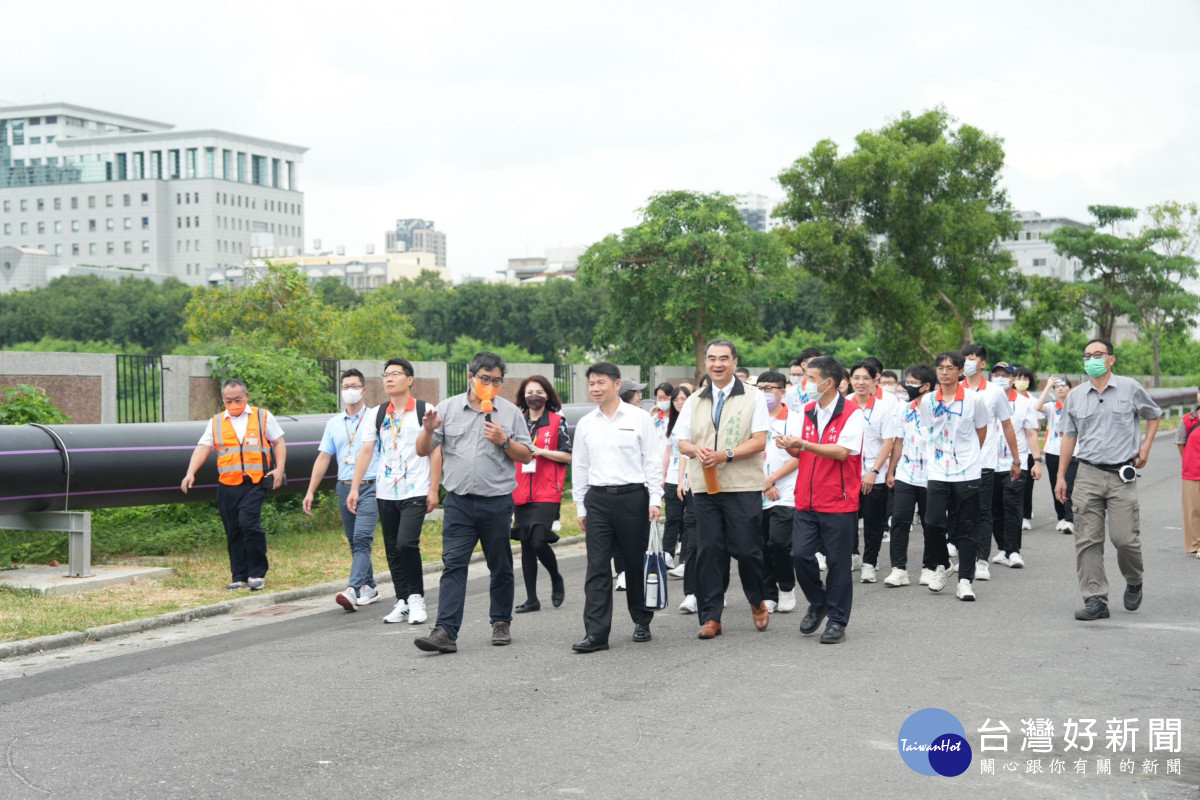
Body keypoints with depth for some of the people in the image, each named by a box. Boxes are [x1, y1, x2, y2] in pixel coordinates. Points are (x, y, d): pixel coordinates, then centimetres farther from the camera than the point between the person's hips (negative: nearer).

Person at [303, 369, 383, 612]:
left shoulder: (375, 417, 0)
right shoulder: (333, 424, 13)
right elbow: (323, 458, 13)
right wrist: (311, 492, 8)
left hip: (370, 487, -5)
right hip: (344, 488, 5)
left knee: (362, 539, -16)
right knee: (355, 542, 10)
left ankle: (353, 590, -25)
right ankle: (369, 587, 21)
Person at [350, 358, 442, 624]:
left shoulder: (424, 411, -2)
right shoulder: (378, 414, 10)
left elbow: (435, 451, -3)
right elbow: (366, 452, 10)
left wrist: (434, 489, -8)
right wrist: (354, 488, 4)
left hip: (415, 492, -5)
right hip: (385, 493, 5)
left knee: (406, 544, -18)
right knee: (393, 550, 7)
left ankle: (417, 598, -2)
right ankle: (402, 602, 16)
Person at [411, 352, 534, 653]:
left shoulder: (510, 412, 6)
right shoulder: (448, 408, 6)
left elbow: (526, 456, 6)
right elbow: (423, 451, 5)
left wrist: (504, 441, -10)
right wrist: (428, 431, -15)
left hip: (497, 502, 0)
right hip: (458, 502, 0)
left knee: (500, 566, 9)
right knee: (453, 564, -8)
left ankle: (501, 622, 25)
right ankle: (446, 632, -13)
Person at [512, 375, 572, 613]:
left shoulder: (557, 421, 1)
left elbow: (568, 456, -3)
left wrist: (540, 451, -13)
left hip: (547, 493, -4)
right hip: (521, 493, 4)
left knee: (538, 541, -15)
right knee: (526, 545, 6)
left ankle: (556, 579, 14)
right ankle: (531, 599, 13)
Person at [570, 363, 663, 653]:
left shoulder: (639, 418, 1)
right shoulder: (585, 424, 10)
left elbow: (653, 461, 1)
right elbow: (580, 467, 15)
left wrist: (655, 500, -6)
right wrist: (580, 507, 12)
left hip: (632, 497, -2)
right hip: (597, 499, 3)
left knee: (636, 563, 5)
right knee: (597, 567, -3)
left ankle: (642, 623, 23)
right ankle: (596, 634, -4)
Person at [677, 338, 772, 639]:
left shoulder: (753, 397, 2)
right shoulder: (694, 401, 14)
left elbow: (759, 441, -5)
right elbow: (682, 442, 14)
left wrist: (726, 454, -17)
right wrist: (696, 450, -9)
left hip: (743, 487, -3)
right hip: (704, 487, 3)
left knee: (747, 549, -2)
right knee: (708, 551, 1)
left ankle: (757, 603, 23)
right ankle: (710, 617, 7)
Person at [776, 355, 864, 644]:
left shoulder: (852, 413, -8)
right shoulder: (807, 412, 12)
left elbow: (842, 451, -19)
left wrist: (803, 444, -23)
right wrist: (789, 447, -1)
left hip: (839, 503, -5)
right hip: (807, 500, 5)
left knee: (838, 562, 1)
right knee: (800, 554, -2)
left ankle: (837, 622, 12)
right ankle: (818, 604, 22)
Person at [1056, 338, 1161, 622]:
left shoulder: (1130, 388, 3)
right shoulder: (1075, 396, 10)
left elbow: (1153, 415, 19)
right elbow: (1069, 436, 15)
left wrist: (1146, 447, 6)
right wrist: (1061, 476, 12)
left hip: (1122, 475, -2)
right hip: (1088, 474, 2)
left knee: (1124, 537, -8)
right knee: (1088, 540, -3)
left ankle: (1134, 582, 22)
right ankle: (1095, 600, 3)